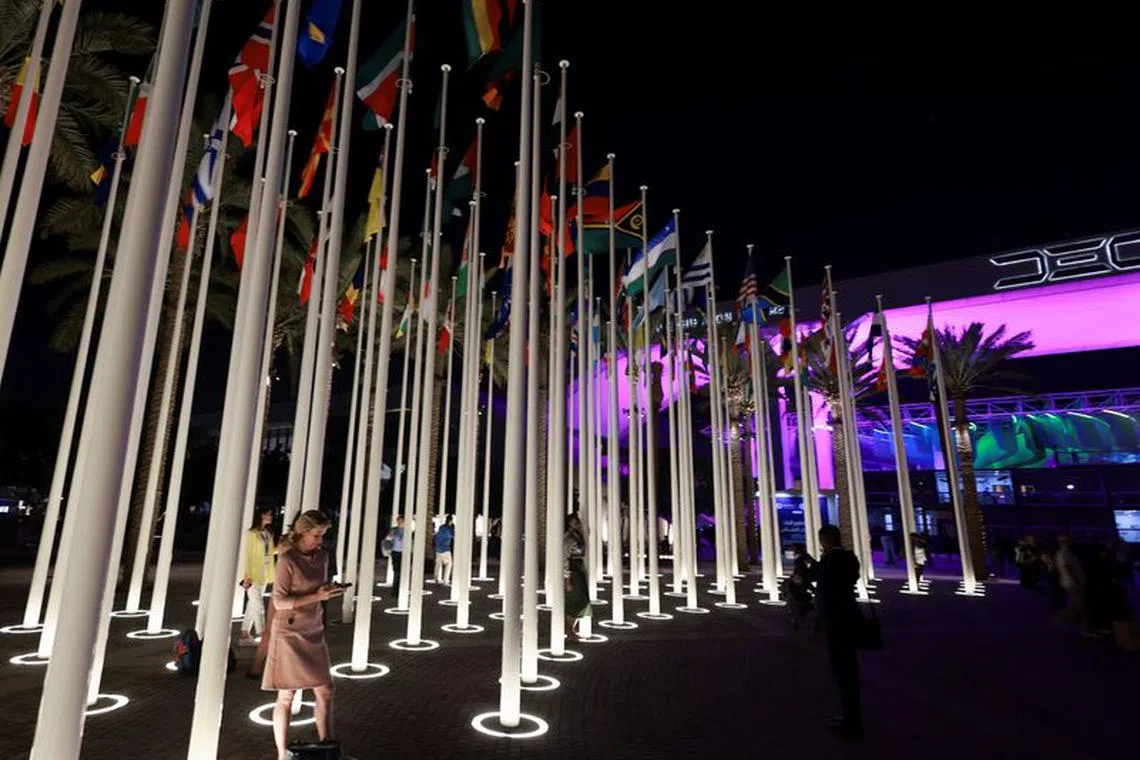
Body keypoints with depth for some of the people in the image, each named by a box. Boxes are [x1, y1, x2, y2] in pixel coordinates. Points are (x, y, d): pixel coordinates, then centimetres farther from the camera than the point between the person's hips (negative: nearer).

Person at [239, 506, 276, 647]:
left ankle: (245, 636, 21)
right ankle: (264, 637, -3)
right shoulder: (252, 533, -11)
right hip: (253, 575, -7)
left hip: (264, 575, 7)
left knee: (252, 605, 13)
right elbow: (247, 554, -13)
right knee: (258, 606, -5)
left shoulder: (268, 533, 9)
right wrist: (247, 576, -17)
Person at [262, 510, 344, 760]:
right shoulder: (287, 559, -16)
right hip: (290, 633, -6)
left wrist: (331, 590, 0)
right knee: (286, 696, 5)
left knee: (325, 691, 9)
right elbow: (279, 601, -17)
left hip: (314, 633, 6)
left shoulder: (322, 556, 3)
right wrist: (317, 596, -24)